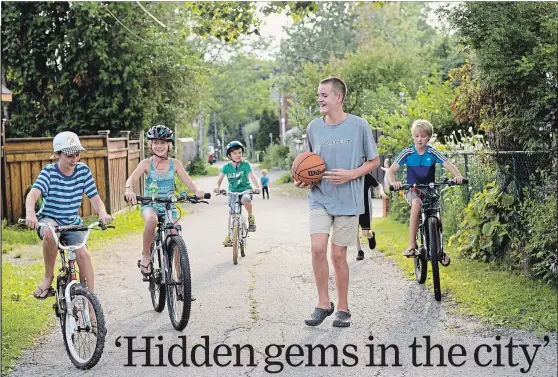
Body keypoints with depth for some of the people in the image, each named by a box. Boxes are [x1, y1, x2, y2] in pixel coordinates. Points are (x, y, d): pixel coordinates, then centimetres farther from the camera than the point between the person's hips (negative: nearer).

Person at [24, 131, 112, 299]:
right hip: (48, 220, -2)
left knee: (83, 254, -23)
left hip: (72, 223, 2)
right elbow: (33, 193, -29)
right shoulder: (49, 171, -13)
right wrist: (30, 213, -51)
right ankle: (48, 277, -16)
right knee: (50, 232, -38)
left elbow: (95, 198, -7)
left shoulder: (83, 170, -5)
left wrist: (103, 213, -30)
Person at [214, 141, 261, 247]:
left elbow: (252, 176, -20)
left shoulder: (245, 164, -11)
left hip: (245, 190, -3)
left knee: (246, 199, -36)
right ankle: (229, 235, 12)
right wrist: (218, 187, -30)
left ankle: (251, 216, -9)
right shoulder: (227, 167, -5)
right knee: (231, 213, 0)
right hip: (232, 192, 3)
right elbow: (220, 178, -9)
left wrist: (257, 187, -36)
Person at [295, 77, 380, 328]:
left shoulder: (359, 126, -5)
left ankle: (343, 308, 19)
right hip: (319, 198, 2)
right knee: (318, 248, -13)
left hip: (348, 201, -2)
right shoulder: (313, 127, 5)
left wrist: (350, 174, -13)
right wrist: (303, 180, -2)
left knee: (338, 255, 2)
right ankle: (323, 303, 4)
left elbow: (374, 161, 2)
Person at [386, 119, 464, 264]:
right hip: (413, 190, -2)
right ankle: (412, 244, -33)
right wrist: (393, 182, -35)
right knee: (417, 202, -35)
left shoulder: (433, 153, -6)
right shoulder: (407, 153, -8)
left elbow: (449, 165, -16)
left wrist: (458, 176, -38)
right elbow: (391, 170, -13)